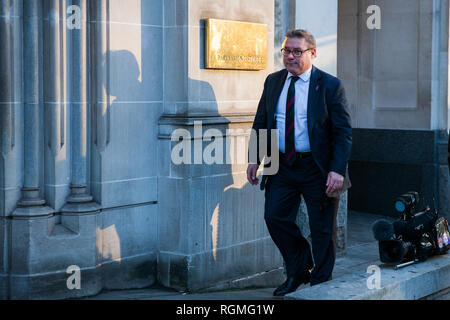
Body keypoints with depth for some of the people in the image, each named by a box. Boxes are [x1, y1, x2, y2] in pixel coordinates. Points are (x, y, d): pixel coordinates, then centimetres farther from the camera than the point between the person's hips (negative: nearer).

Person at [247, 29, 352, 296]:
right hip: (282, 165, 4)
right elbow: (261, 123, 13)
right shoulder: (273, 82, 8)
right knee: (275, 217, 0)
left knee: (322, 229, 5)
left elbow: (343, 132, -8)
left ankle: (320, 283, 23)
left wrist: (337, 170, -17)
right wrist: (254, 159, 5)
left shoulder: (330, 85, -6)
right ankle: (298, 271, 23)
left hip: (317, 168, -4)